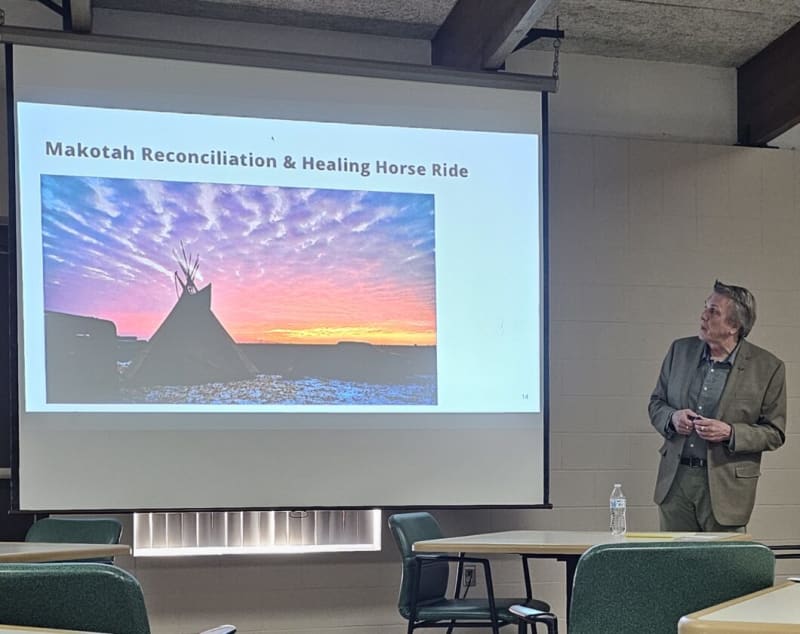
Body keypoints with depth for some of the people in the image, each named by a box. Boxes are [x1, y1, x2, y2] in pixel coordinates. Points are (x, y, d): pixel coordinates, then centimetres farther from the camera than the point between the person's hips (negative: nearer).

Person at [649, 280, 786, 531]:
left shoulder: (767, 367, -7)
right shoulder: (680, 350, 4)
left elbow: (774, 433, -3)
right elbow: (656, 403, 13)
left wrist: (730, 433, -19)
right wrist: (672, 417, -10)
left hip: (724, 487, -3)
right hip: (675, 482, 3)